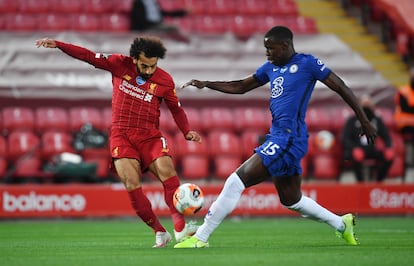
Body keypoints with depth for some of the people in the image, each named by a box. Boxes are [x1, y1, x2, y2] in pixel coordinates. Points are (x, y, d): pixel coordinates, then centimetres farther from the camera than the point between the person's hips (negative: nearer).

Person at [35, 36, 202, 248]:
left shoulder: (165, 81, 1)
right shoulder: (120, 65, 1)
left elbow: (176, 109, 13)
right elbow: (90, 57, 5)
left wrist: (187, 131, -2)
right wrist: (58, 45, 0)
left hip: (149, 135, 0)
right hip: (121, 135, 0)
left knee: (166, 169, -26)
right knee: (131, 184, -17)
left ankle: (180, 226, -30)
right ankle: (159, 232, -8)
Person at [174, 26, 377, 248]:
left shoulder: (307, 63, -5)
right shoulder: (271, 67, 17)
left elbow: (340, 87, -2)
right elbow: (241, 86, 25)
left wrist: (364, 120, -1)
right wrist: (206, 84, 14)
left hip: (289, 138, -9)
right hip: (277, 137, 9)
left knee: (237, 180, -14)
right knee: (291, 200, 19)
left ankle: (200, 237, -12)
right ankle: (342, 224, 34)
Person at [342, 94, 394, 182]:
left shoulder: (377, 121, 11)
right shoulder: (352, 121, 1)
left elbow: (386, 137, 13)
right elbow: (345, 139, -5)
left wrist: (388, 147, -9)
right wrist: (354, 148, -24)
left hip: (371, 149, 4)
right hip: (356, 149, -4)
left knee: (389, 155, -24)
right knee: (358, 155, -41)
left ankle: (378, 180, -6)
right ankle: (360, 181, -22)